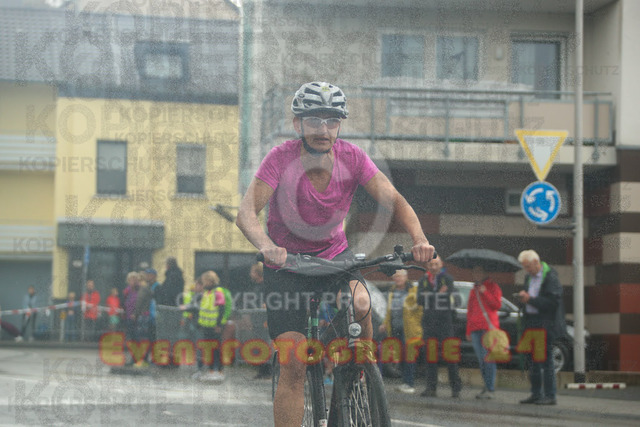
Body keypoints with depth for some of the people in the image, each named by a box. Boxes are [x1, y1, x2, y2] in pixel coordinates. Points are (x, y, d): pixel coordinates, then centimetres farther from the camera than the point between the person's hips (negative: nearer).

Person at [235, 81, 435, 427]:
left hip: (334, 253, 2)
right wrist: (266, 246, -51)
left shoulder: (351, 157, -14)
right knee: (293, 365, -11)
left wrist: (419, 239, -38)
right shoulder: (281, 158, -21)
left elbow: (393, 200, -19)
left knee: (360, 304, -31)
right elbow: (246, 212, -30)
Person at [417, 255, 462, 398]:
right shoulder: (423, 280, 12)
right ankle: (431, 387, 7)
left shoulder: (447, 279, 2)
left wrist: (430, 296, -14)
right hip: (429, 322, 3)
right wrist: (438, 294, -14)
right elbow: (420, 299, -2)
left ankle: (456, 387, -1)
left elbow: (449, 296, -13)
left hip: (445, 321, -3)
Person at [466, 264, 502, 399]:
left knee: (488, 358, -13)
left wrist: (485, 293, -13)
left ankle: (490, 389, -15)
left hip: (488, 327, -6)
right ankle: (487, 386, 11)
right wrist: (468, 331, 19)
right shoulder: (473, 290, 23)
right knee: (481, 359, 5)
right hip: (475, 329, 6)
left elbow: (497, 305, -6)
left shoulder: (492, 287, 6)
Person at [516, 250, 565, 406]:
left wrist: (530, 299, -19)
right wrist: (522, 297, 1)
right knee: (532, 359, 11)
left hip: (545, 325, -8)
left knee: (545, 360, -8)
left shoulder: (550, 277, -12)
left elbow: (553, 302, -19)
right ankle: (536, 394, 19)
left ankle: (550, 396, -4)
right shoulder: (529, 277, 14)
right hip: (531, 322, 8)